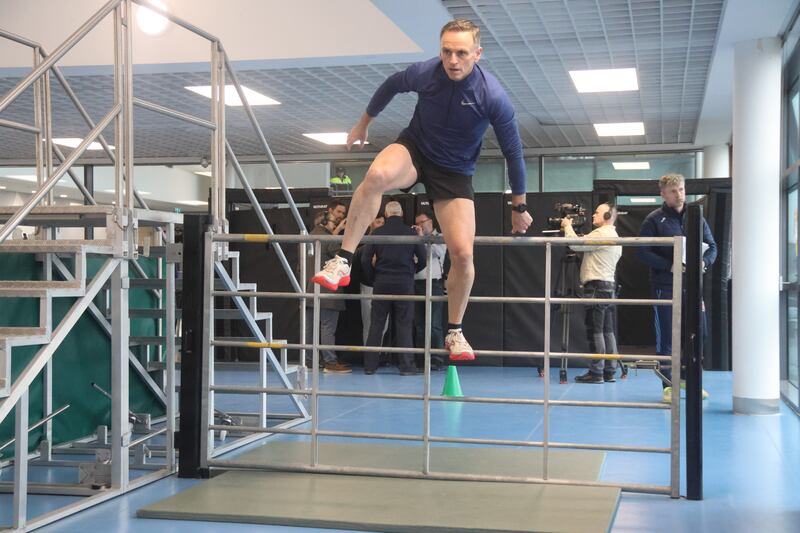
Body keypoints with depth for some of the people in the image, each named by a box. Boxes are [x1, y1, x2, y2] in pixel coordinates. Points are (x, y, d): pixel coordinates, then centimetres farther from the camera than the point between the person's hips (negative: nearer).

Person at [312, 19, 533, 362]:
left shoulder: (493, 97, -24)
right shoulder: (424, 73, -19)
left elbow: (513, 153, -11)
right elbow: (391, 86, 6)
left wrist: (519, 208, -2)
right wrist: (363, 124, 20)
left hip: (455, 173, 0)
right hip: (414, 151, 0)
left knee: (463, 253, -11)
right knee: (378, 174, -37)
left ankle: (454, 332, 13)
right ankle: (342, 263, -27)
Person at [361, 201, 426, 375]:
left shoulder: (377, 233, -1)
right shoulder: (411, 232, -2)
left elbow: (365, 259, -4)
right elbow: (423, 259, 0)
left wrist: (374, 274, 12)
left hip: (381, 283, 1)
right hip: (404, 284, -1)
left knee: (376, 324, 6)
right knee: (403, 325, 3)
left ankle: (370, 365, 7)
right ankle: (406, 366, 0)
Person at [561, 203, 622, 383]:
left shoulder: (601, 234, -11)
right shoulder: (616, 238, 21)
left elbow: (576, 244, -16)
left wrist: (567, 226, -1)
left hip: (596, 286, -10)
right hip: (609, 286, 10)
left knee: (595, 331, -7)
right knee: (607, 330, 9)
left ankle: (596, 372, -7)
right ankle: (610, 371, 10)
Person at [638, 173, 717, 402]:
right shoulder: (654, 220, -1)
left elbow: (712, 246, 14)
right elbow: (642, 251, -7)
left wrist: (704, 261, -9)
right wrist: (670, 266, -17)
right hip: (665, 286, -4)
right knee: (666, 337, 0)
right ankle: (669, 386, 8)